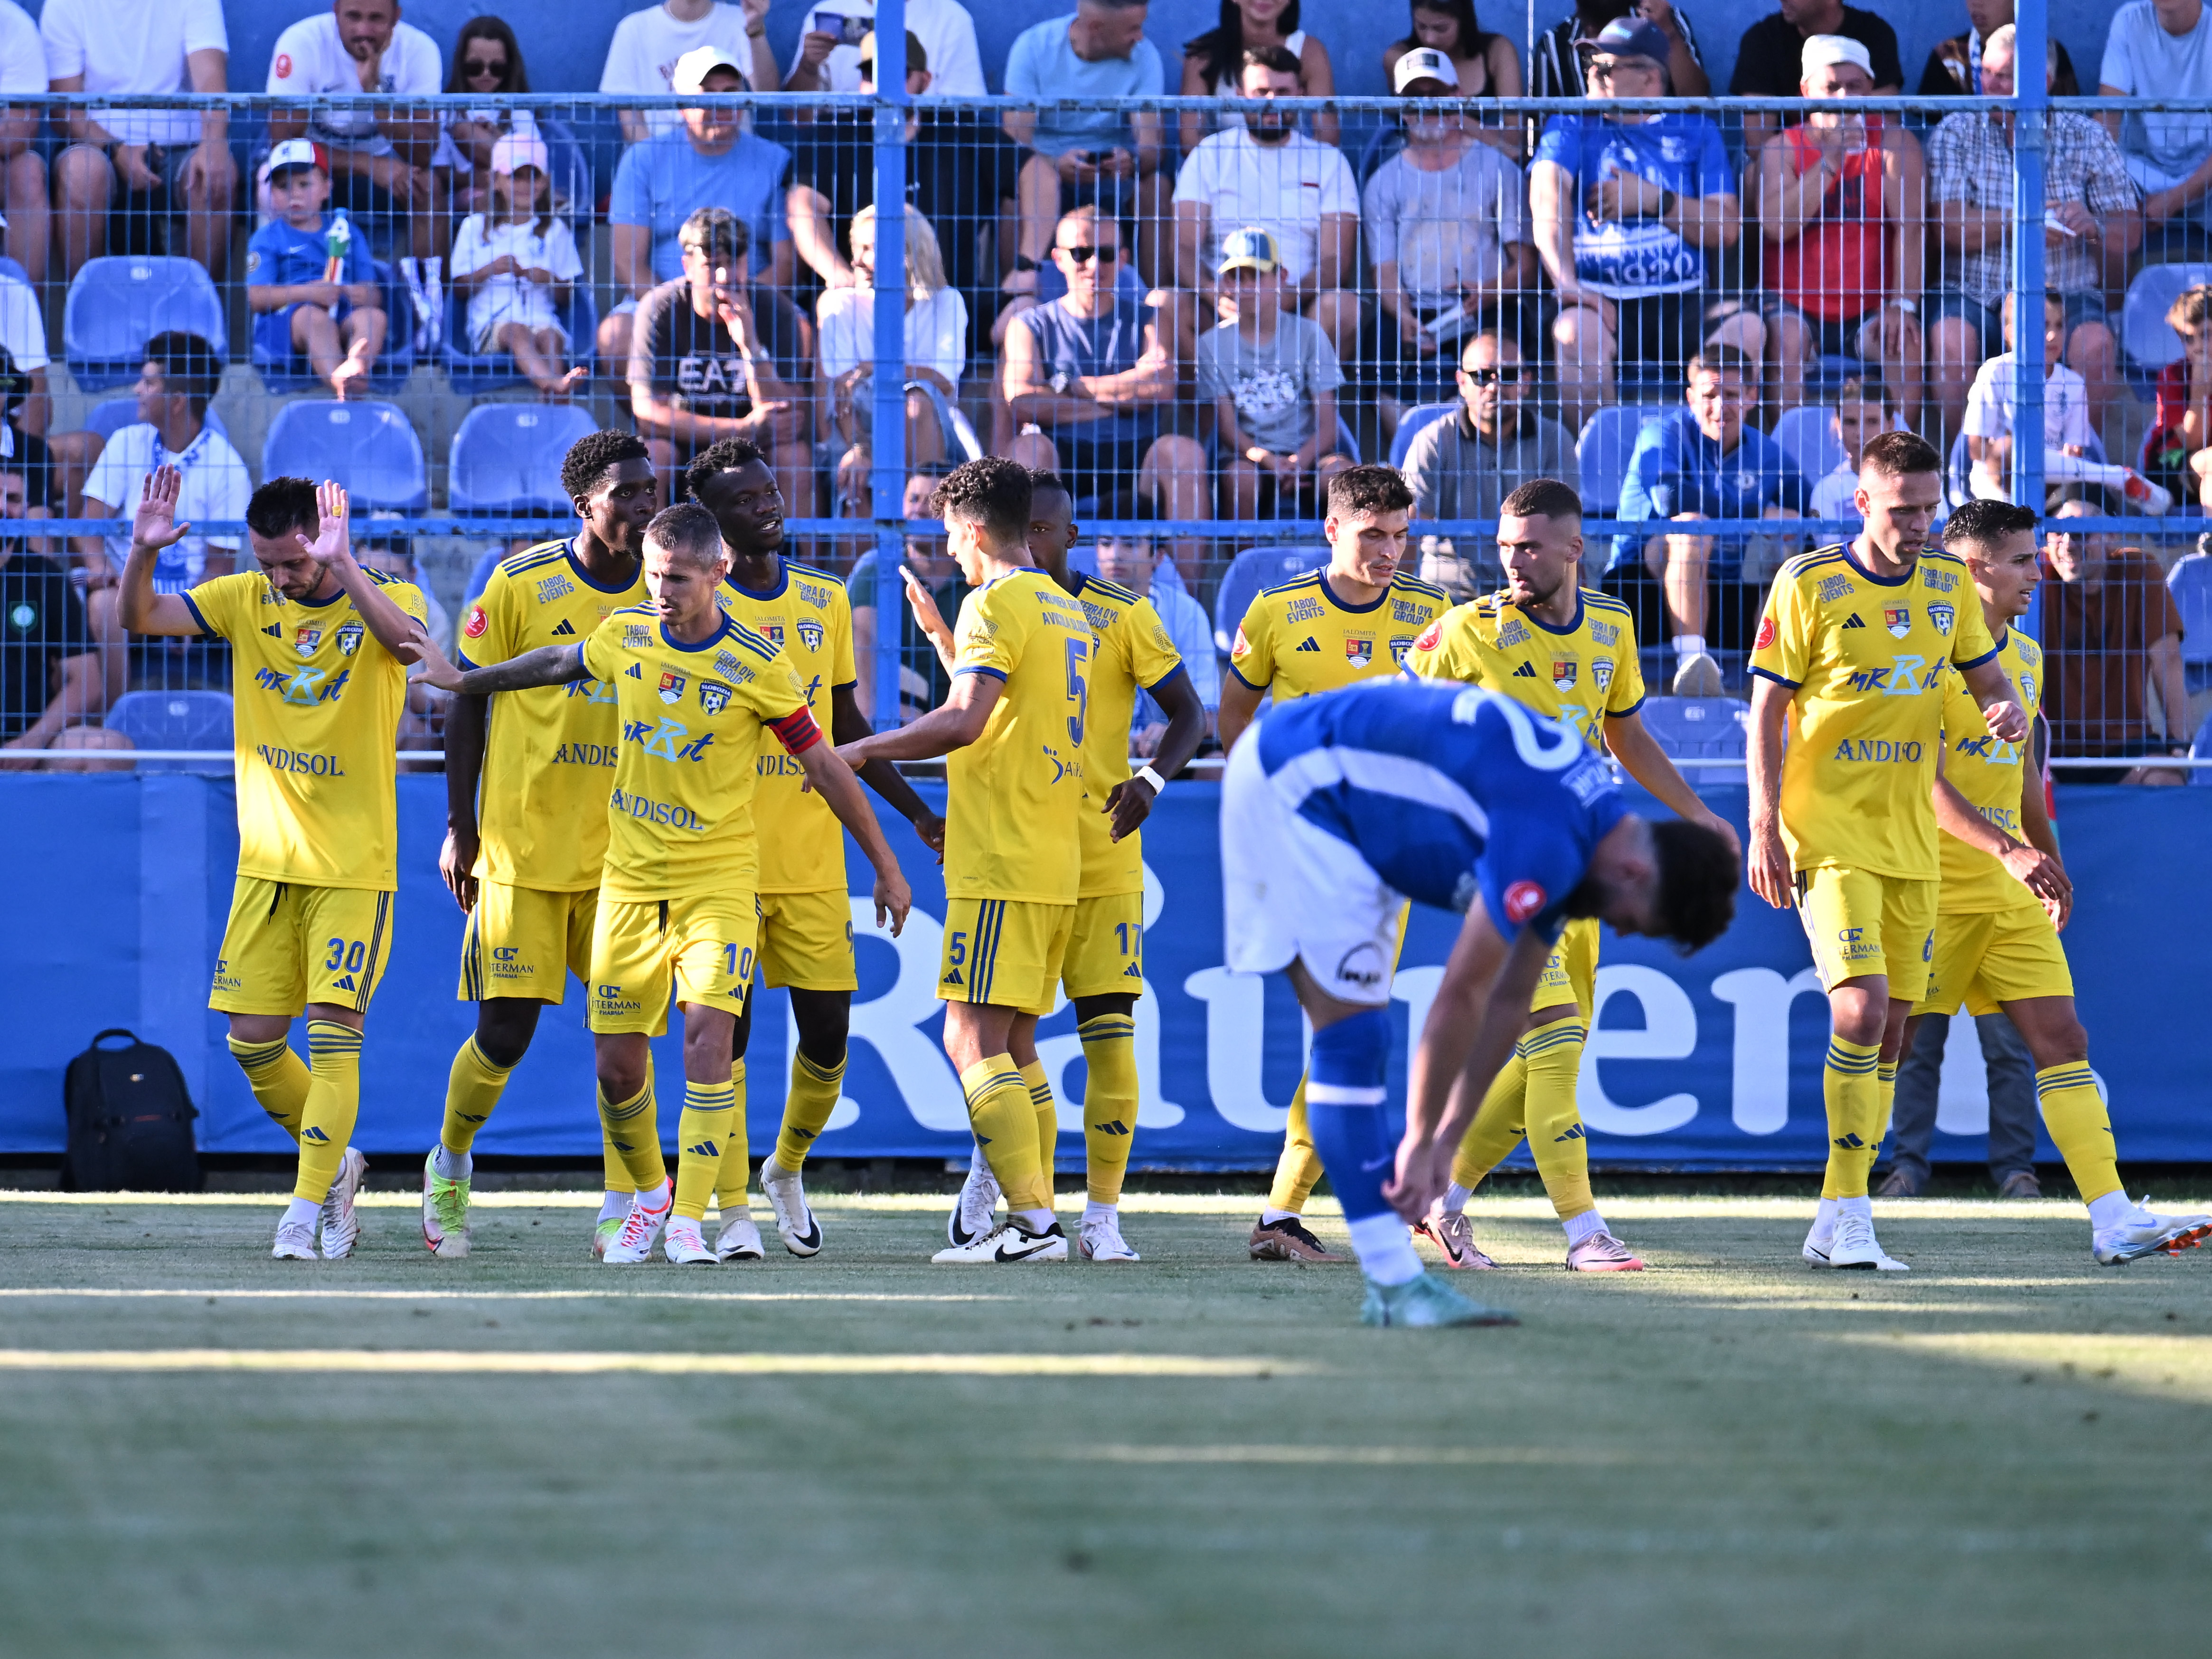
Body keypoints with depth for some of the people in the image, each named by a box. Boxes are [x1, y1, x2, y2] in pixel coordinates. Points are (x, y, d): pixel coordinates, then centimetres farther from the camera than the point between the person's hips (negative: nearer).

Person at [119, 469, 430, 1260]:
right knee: (252, 1039, 3)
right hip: (267, 861, 4)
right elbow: (139, 619, -2)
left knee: (333, 1027, -13)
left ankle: (309, 1207, -10)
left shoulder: (381, 599, -7)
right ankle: (334, 1162, 25)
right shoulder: (245, 600, 4)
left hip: (354, 864, -4)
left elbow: (412, 644, -30)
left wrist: (343, 568, -40)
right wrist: (143, 554, -22)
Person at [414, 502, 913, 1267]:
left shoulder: (758, 666, -11)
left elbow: (824, 767, -2)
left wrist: (885, 867, 3)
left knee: (709, 1033, -20)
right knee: (616, 1061, 3)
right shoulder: (625, 636, 0)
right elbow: (561, 663, 23)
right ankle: (649, 1197, 28)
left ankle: (689, 1223, -18)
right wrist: (466, 682, 34)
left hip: (719, 880, -4)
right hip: (630, 879, 4)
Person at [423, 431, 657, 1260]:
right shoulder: (521, 584, -7)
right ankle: (450, 1166, 21)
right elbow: (467, 700, 0)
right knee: (505, 1031, -4)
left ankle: (622, 1208, 5)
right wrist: (460, 826, -2)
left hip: (622, 852, 3)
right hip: (522, 847, -3)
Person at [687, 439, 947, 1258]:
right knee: (724, 1030, -3)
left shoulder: (826, 601, 11)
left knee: (827, 1031, 3)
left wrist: (919, 815, 17)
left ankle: (786, 1168, 28)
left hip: (812, 858, 4)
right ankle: (733, 1212, 6)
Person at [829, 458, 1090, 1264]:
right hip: (1056, 864, 9)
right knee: (1014, 1046, 12)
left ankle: (1033, 1221, -18)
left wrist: (860, 751, -13)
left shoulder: (995, 604, -10)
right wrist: (937, 625, 38)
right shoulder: (1069, 613, 17)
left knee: (973, 1041, -10)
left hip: (1001, 865, -9)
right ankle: (1037, 1218, 9)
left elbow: (964, 721, -21)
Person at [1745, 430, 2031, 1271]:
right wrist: (1765, 830, -11)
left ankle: (1836, 1224, 14)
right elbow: (1766, 713, -5)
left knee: (1889, 1029, 6)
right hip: (1830, 838, -6)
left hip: (1913, 841, 6)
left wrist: (2009, 709, -8)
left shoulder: (1948, 584, 7)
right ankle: (1849, 1214, -12)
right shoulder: (1807, 585, -7)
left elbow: (1986, 674, 17)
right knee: (1860, 1008, -19)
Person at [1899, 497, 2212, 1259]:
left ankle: (2112, 1218, -8)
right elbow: (1921, 779, -22)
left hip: (2009, 886, 8)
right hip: (1934, 880, -8)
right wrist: (2008, 851, -30)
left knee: (2064, 1041, -2)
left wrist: (2050, 861, 26)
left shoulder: (2026, 658, 13)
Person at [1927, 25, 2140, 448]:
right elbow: (1949, 226, -8)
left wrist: (2093, 226, -16)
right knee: (1951, 340, -32)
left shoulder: (2087, 137, 9)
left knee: (2096, 346, -30)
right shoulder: (1955, 134, 6)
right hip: (1974, 293, 0)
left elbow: (2130, 233, 6)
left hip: (2065, 294, 0)